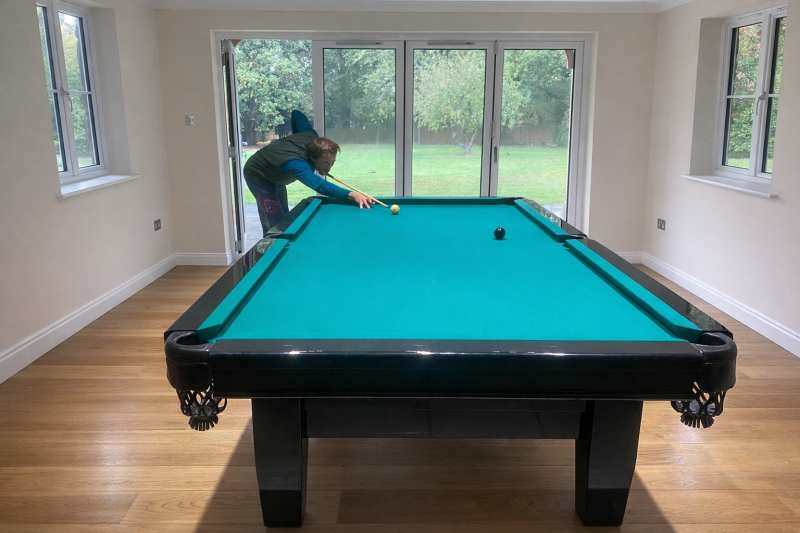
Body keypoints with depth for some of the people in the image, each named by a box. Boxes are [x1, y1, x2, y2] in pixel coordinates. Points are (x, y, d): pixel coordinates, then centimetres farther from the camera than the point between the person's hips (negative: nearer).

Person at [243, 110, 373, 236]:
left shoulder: (312, 138, -22)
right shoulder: (295, 163, -46)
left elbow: (296, 114, -2)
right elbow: (319, 185, -64)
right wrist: (351, 194, -75)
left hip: (274, 175, 9)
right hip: (259, 176, -9)